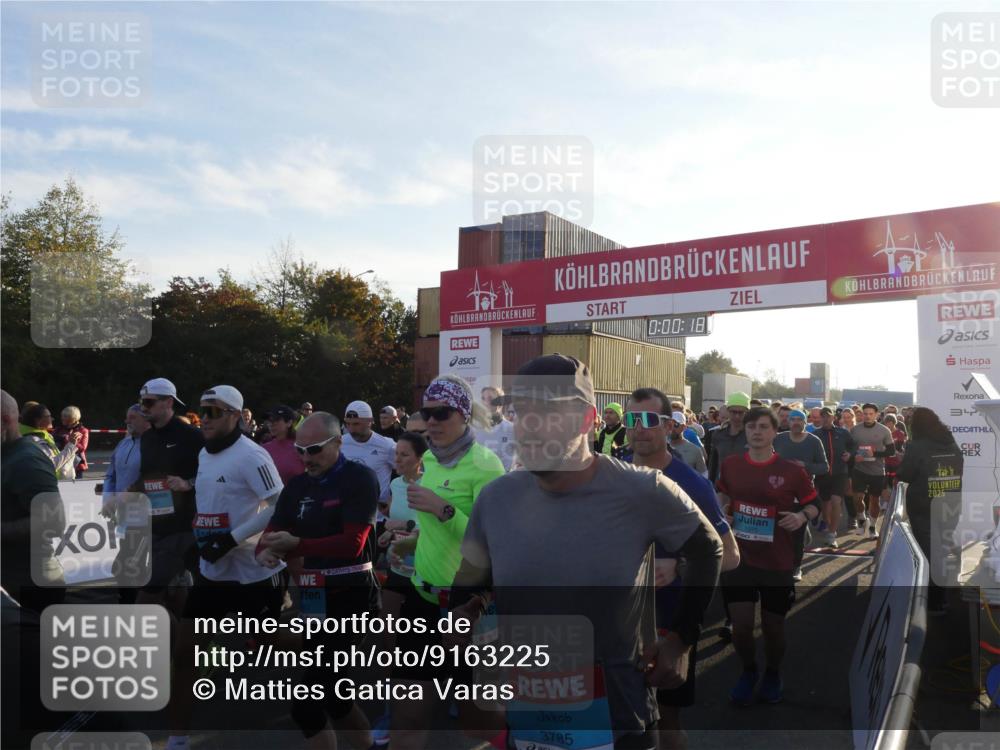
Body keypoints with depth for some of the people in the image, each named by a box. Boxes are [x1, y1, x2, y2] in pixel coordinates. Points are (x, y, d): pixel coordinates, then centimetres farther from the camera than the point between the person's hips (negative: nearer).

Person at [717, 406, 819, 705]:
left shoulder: (792, 470, -9)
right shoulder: (730, 464, -2)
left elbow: (813, 504, 3)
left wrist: (803, 516, -18)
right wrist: (722, 510, 0)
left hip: (777, 562, -1)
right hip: (738, 557, 1)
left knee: (773, 626, 13)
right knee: (741, 626, 1)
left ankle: (773, 674, 42)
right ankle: (748, 670, 32)